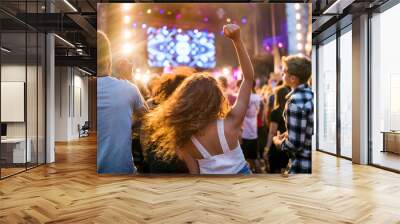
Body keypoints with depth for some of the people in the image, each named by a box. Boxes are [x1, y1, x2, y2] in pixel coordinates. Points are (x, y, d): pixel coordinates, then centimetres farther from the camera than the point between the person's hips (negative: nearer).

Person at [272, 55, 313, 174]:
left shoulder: (296, 103, -25)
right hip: (309, 160, 9)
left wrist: (278, 142, -6)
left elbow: (295, 144, -24)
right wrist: (288, 133, 10)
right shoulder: (310, 93, 2)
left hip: (302, 166, -9)